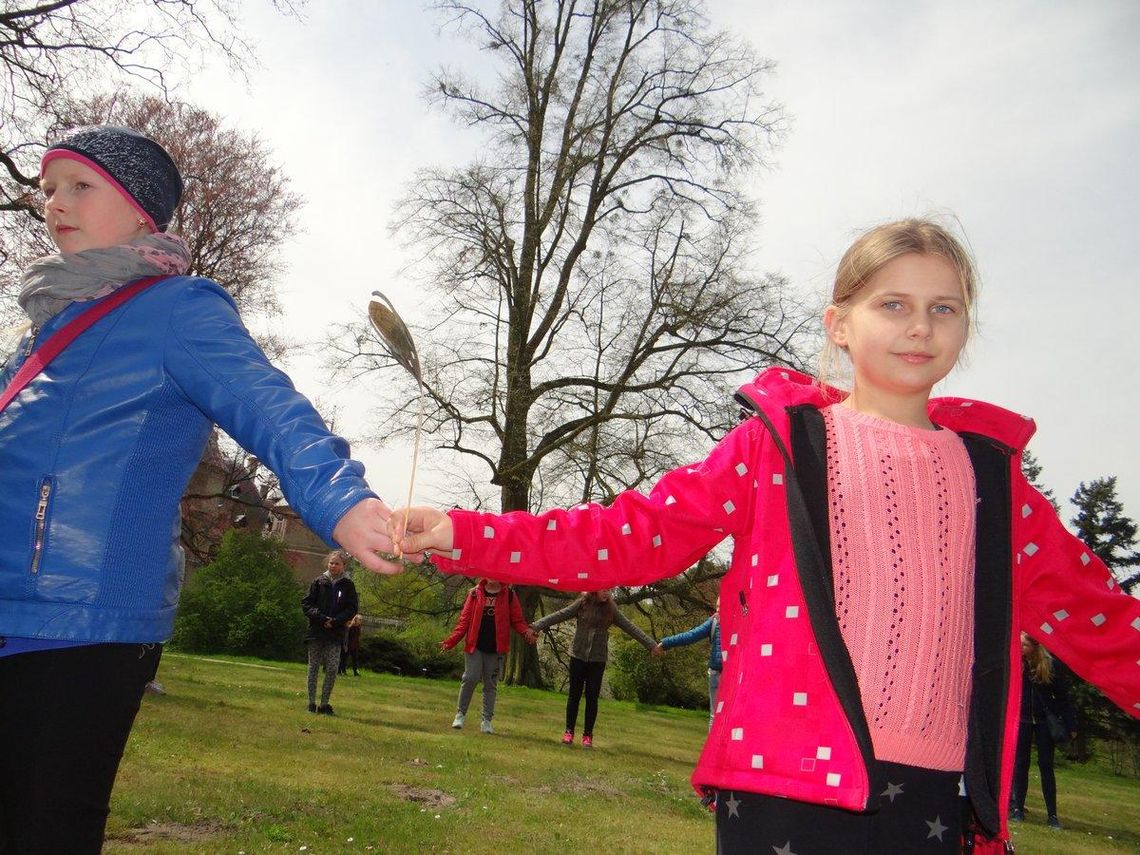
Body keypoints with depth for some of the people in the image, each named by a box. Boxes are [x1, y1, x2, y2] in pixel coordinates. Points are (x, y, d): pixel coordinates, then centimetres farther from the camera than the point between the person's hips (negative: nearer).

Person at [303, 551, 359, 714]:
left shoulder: (348, 585, 4)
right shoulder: (318, 582, 5)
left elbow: (352, 609, 1)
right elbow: (306, 604, 3)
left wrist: (335, 621, -12)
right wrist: (320, 616, -13)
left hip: (336, 634, -1)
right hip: (315, 632, 1)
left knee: (333, 669, -7)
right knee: (313, 667, 6)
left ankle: (324, 703, 3)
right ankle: (311, 703, 13)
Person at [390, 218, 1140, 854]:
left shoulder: (989, 471, 11)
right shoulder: (781, 441, 1)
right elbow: (634, 534, -3)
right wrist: (462, 536, -9)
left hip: (937, 794, 4)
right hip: (789, 781, -3)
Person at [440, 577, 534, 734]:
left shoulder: (509, 595, 5)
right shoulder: (475, 594, 6)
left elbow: (517, 620, 3)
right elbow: (464, 620, 3)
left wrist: (527, 631, -18)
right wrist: (451, 641, -6)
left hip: (496, 648, 1)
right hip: (475, 645, 0)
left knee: (491, 684, 6)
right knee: (470, 678, -10)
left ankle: (487, 720, 16)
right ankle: (461, 714, 9)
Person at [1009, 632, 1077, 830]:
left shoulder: (1050, 665, -8)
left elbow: (1062, 696, -4)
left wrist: (1070, 725, -4)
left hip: (1045, 721, -1)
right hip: (1021, 719, 1)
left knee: (1046, 766, 1)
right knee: (1020, 764, 5)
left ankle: (1052, 815, 7)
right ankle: (1018, 808, 12)